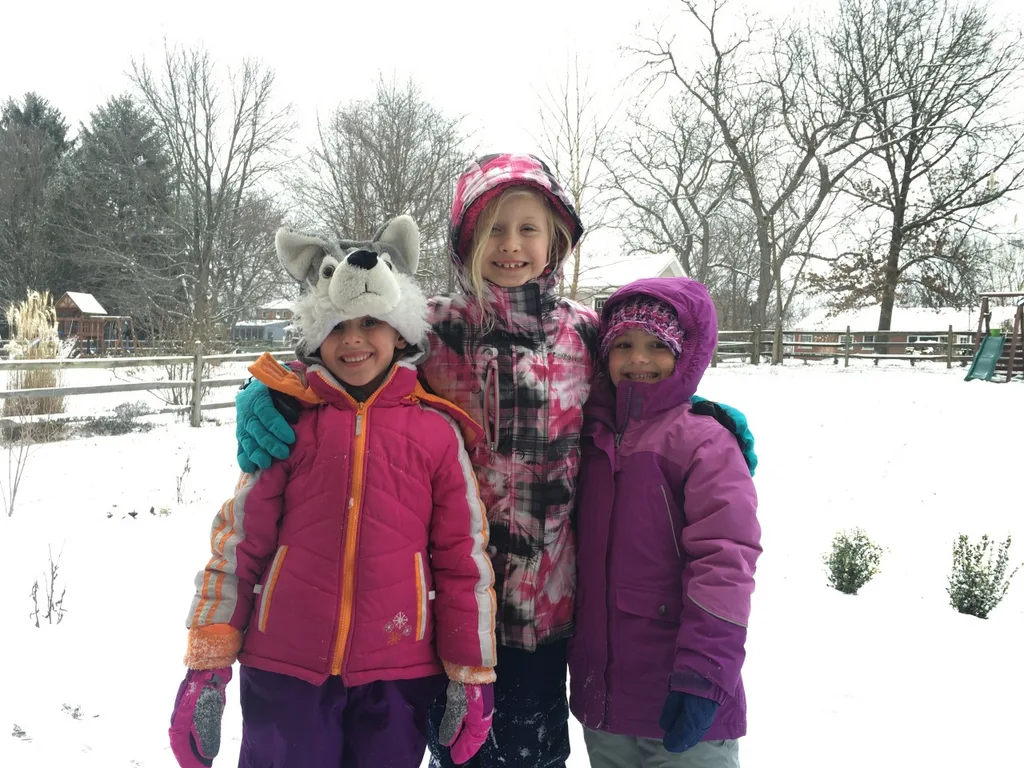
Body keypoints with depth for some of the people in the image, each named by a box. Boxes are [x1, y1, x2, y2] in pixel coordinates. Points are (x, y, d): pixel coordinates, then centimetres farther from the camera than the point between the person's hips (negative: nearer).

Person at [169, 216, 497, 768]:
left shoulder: (437, 429, -1)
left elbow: (464, 556, 2)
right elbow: (237, 540, 2)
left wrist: (471, 673, 4)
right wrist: (207, 664, 1)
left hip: (398, 673, 1)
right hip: (284, 668, 0)